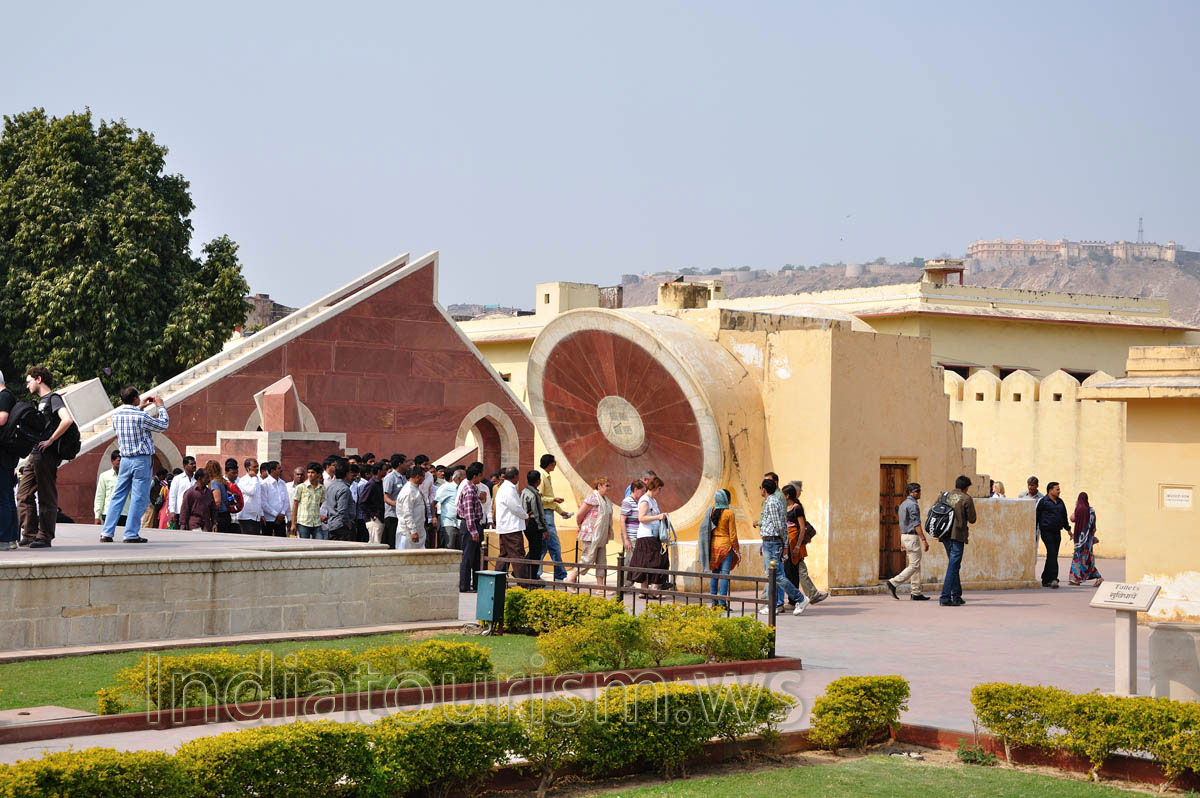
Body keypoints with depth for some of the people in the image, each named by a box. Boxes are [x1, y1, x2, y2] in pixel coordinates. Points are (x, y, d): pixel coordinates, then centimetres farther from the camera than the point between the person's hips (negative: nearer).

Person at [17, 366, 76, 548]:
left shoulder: (53, 398, -7)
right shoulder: (41, 401, 22)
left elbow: (67, 420, -24)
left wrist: (50, 441, -19)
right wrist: (31, 454, 19)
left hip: (47, 456, -10)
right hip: (35, 455, 10)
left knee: (46, 497, -4)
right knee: (24, 494, 7)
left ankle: (45, 537, -2)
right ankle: (30, 534, 9)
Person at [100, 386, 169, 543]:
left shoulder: (116, 415, 2)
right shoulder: (142, 417, -15)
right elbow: (163, 425, -1)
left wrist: (140, 408, 27)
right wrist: (161, 407, 11)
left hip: (125, 459, 6)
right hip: (142, 460, -6)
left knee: (118, 496, 10)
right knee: (139, 498, 0)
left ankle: (106, 533, 8)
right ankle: (131, 534, -1)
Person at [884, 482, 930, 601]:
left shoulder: (903, 504, 16)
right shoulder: (912, 504, -14)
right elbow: (916, 524, -20)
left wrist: (902, 543, 23)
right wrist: (924, 540, -21)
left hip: (904, 536, 10)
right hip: (912, 537, -10)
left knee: (915, 566, 11)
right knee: (914, 566, -7)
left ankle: (916, 593, 9)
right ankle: (893, 583, -12)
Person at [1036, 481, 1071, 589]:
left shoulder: (1060, 502, 17)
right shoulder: (1043, 501, -3)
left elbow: (1064, 516, 28)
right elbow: (1037, 516, -2)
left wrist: (1067, 528, 25)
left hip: (1057, 532, 7)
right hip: (1046, 531, -7)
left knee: (1052, 556, 8)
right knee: (1052, 553, -17)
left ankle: (1045, 580, 15)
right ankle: (1053, 579, -22)